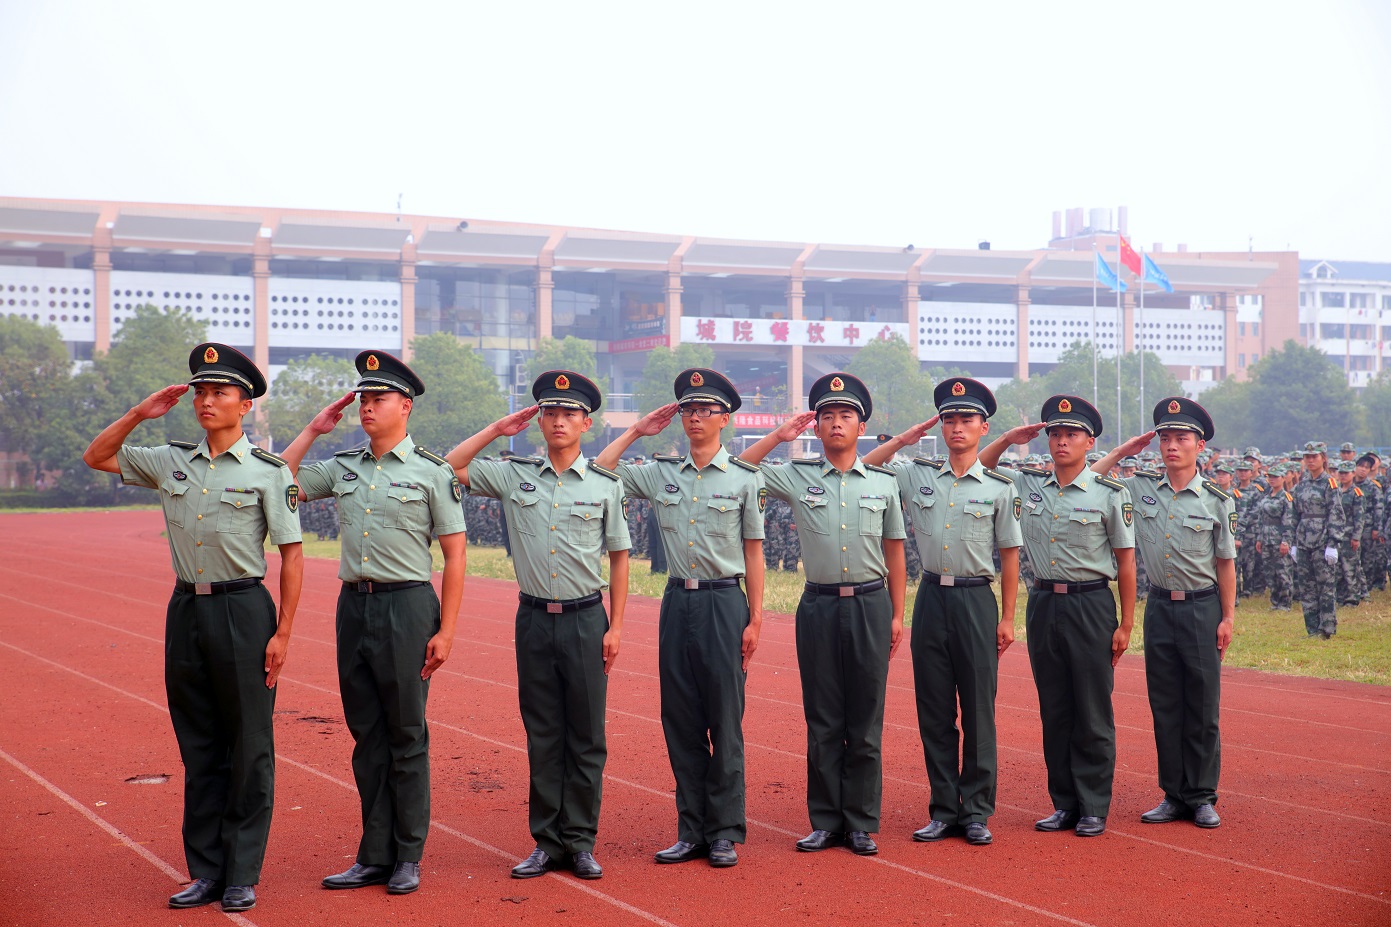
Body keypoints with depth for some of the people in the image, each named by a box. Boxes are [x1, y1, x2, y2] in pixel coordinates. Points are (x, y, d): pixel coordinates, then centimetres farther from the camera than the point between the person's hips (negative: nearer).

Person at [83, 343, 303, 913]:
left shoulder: (268, 472, -4)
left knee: (249, 747, 1)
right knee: (198, 747, 10)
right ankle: (206, 871, 17)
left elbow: (291, 552, -4)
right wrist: (141, 413, 5)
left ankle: (242, 876, 9)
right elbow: (96, 457, 19)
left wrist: (282, 633, -10)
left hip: (243, 610, -5)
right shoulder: (171, 462, 8)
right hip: (186, 609, 5)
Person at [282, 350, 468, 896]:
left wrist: (445, 631, -10)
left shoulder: (432, 472, -3)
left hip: (407, 606, -5)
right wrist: (313, 430, 8)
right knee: (367, 737, 9)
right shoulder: (343, 467, 11)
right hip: (353, 605, 5)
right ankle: (374, 857, 17)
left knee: (407, 737, 3)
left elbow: (455, 554, -4)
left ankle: (408, 858, 13)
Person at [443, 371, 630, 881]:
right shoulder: (513, 475, 4)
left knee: (586, 736, 3)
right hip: (534, 618, 1)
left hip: (585, 618, -1)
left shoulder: (605, 485, 1)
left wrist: (616, 626, -1)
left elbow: (619, 557, 5)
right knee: (542, 734, 7)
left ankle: (580, 842, 11)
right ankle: (547, 842, 13)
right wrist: (497, 429, 2)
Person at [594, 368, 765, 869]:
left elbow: (753, 552, 2)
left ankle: (725, 833, 9)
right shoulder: (659, 473, 7)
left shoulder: (745, 479, 0)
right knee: (680, 720, 6)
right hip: (677, 602, 3)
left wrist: (755, 618, -3)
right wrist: (636, 431, 6)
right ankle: (691, 831, 14)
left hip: (724, 603, -3)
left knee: (725, 722, 1)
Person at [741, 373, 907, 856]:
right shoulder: (796, 477, 4)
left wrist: (896, 615, 8)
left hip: (870, 604, 0)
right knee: (822, 720, 4)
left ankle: (862, 823, 10)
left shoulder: (884, 482, 7)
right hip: (819, 605, 0)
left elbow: (895, 554, 11)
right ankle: (825, 821, 12)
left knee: (866, 721, 3)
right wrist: (778, 436, 2)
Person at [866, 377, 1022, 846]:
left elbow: (1009, 554, 3)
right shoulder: (916, 475, 6)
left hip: (976, 600, -2)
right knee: (934, 711, 6)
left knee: (978, 711, 1)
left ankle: (977, 812, 10)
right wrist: (900, 441, 3)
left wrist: (1007, 618, 1)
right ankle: (943, 811, 14)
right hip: (931, 597, 2)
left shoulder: (1000, 487, 1)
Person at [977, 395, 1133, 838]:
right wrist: (1007, 438, 3)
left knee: (1093, 713, 1)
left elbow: (1125, 562, -2)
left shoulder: (1111, 493, -4)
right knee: (1054, 710, 9)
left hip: (1091, 605, -4)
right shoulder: (1028, 485, 7)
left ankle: (1094, 809, 9)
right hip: (1043, 603, 4)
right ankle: (1064, 804, 17)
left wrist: (1125, 624, -5)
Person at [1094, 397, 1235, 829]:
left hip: (1202, 606, -3)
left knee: (1203, 707, 2)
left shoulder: (1216, 500, -2)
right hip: (1159, 606, 3)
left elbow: (1225, 563, 2)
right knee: (1165, 705, 7)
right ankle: (1174, 796, 15)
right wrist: (1124, 451, 4)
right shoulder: (1139, 490, 3)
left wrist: (1228, 618, -2)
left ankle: (1203, 798, 11)